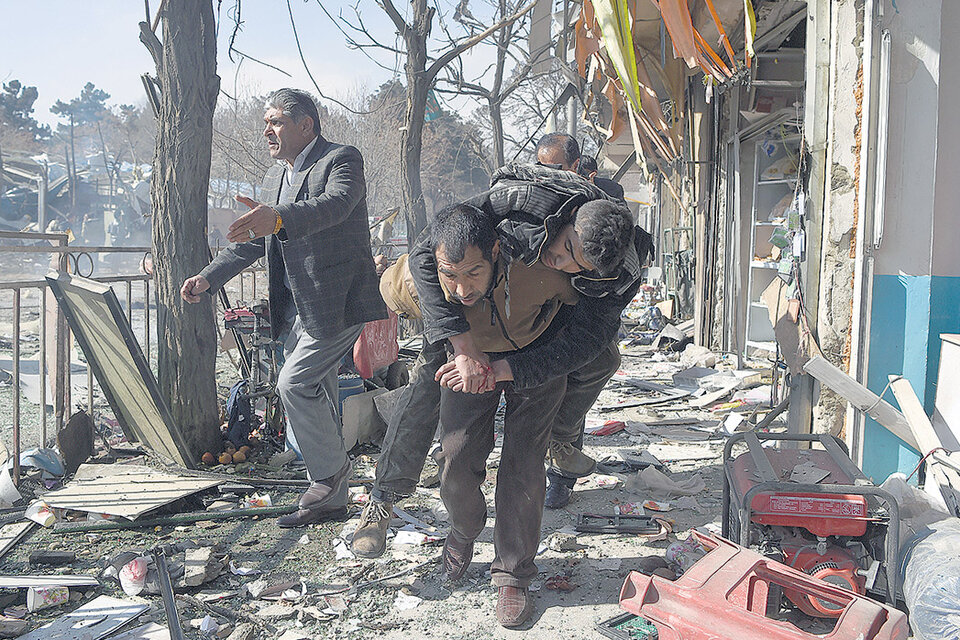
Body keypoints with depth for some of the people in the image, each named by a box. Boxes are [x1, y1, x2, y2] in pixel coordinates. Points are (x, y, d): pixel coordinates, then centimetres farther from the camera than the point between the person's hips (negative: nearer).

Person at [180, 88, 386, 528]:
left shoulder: (342, 160, -9)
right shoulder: (275, 177, 17)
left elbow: (334, 205, -31)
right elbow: (253, 241, 21)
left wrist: (278, 218, -49)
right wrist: (208, 278, 9)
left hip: (338, 302, -8)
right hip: (298, 307, 9)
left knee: (295, 383, -16)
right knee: (317, 394, 10)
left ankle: (330, 469, 6)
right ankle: (330, 499, 20)